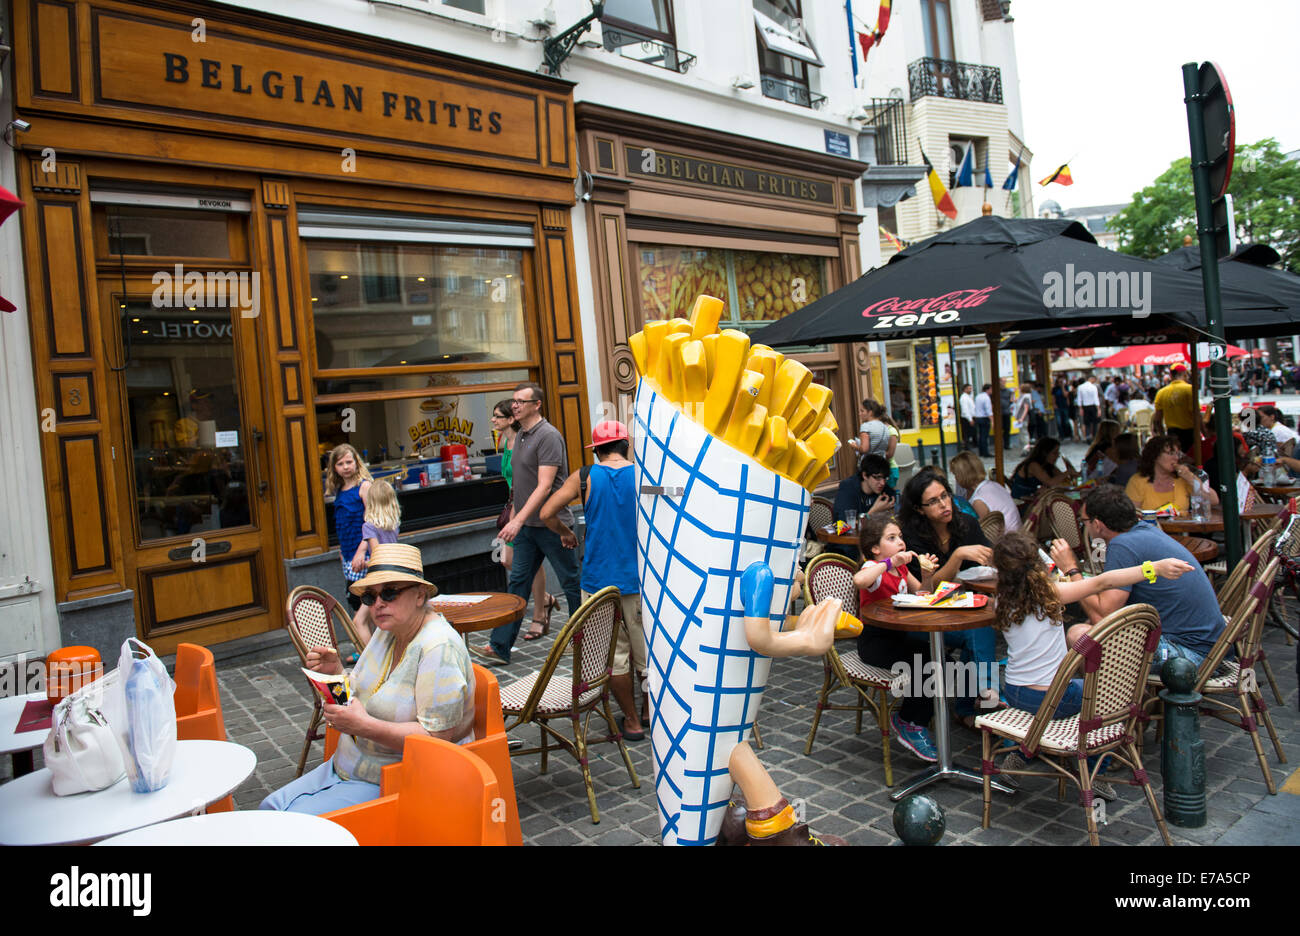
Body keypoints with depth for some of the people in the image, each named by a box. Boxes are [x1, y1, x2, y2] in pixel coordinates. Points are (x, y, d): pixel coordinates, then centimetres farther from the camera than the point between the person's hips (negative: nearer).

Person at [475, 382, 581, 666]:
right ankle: (500, 647, 7)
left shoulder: (548, 436, -15)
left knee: (571, 581, 6)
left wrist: (519, 519, -27)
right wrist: (515, 516, 19)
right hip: (526, 525, 8)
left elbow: (544, 486, -22)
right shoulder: (520, 436, 13)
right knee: (517, 582, 6)